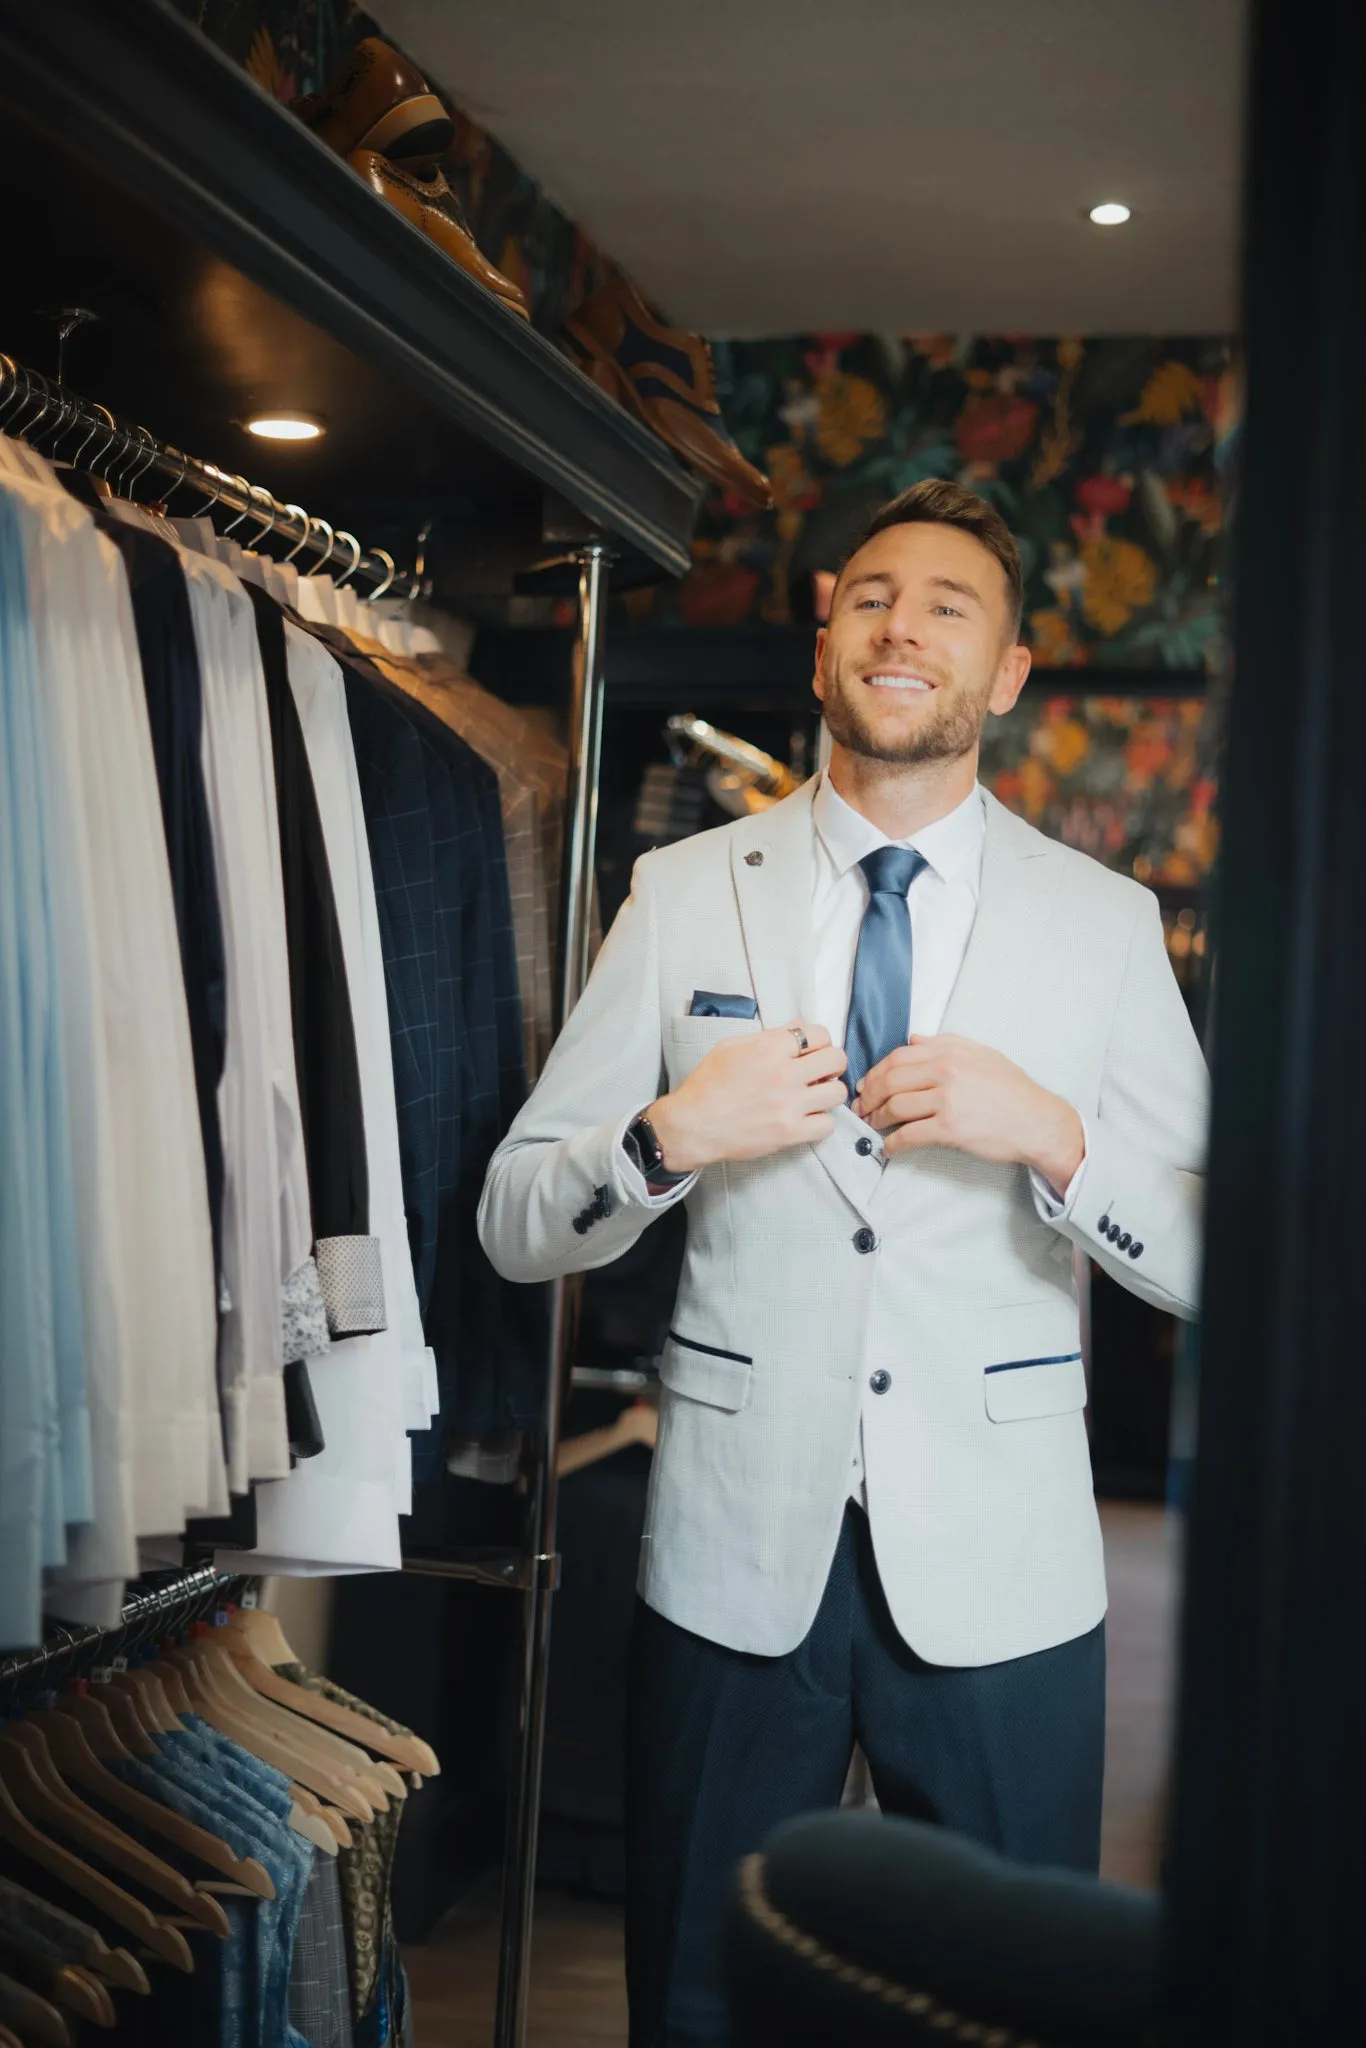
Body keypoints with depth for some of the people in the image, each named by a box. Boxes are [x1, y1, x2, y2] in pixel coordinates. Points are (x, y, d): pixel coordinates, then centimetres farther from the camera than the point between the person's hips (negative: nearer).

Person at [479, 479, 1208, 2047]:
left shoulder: (1104, 922, 3)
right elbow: (512, 1227, 2)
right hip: (734, 1558, 1)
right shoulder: (686, 893, 3)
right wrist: (672, 1135, -16)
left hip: (1000, 1571, 0)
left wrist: (1053, 1137, -17)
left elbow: (1215, 1264, 0)